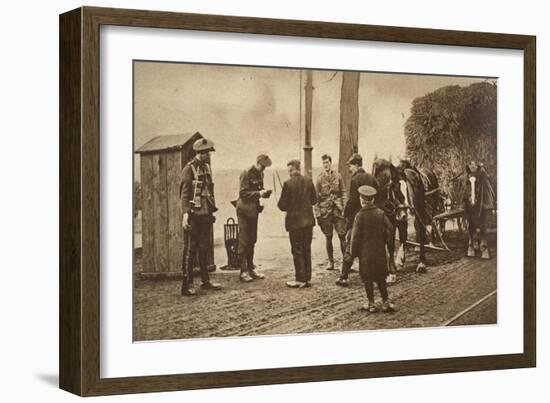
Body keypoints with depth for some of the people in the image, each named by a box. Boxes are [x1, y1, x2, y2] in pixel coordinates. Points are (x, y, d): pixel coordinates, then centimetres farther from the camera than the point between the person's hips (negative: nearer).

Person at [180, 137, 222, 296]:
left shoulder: (206, 167, 14)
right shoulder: (189, 169, -9)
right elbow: (184, 193, -14)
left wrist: (212, 211, 16)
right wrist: (185, 214, -22)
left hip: (206, 214, 8)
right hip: (194, 215, -8)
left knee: (204, 248, 14)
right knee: (190, 249, -5)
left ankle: (205, 280, 23)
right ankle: (187, 284, -3)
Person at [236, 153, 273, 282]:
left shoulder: (260, 174, 12)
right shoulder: (246, 173, -13)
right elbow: (243, 193, -18)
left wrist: (264, 193, 1)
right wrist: (258, 193, -24)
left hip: (254, 210, 8)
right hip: (244, 211, -8)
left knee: (252, 241, 13)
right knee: (244, 241, -5)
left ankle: (251, 269, 20)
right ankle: (243, 271, -3)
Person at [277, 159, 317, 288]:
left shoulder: (288, 184, -14)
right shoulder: (308, 181, 0)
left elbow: (282, 205, -12)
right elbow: (314, 200, 9)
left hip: (294, 221, -5)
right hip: (308, 221, 5)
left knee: (297, 250, 2)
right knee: (306, 249, 13)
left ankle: (300, 280, 3)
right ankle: (307, 278, 17)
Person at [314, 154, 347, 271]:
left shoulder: (338, 176, 4)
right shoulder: (319, 179, 1)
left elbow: (343, 193, 7)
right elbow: (316, 197, 3)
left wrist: (344, 208, 0)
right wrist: (317, 214, -1)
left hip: (338, 210, 0)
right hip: (325, 211, 0)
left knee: (342, 236, -4)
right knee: (328, 238, 4)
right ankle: (330, 261, 14)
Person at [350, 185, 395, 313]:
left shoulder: (360, 216, -14)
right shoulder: (380, 213, -3)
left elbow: (356, 236, -13)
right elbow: (389, 229, -2)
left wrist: (354, 252, -2)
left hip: (365, 253, -4)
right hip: (380, 252, 4)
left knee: (368, 279, 7)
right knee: (380, 278, 14)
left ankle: (371, 304, 10)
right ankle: (386, 302, 13)